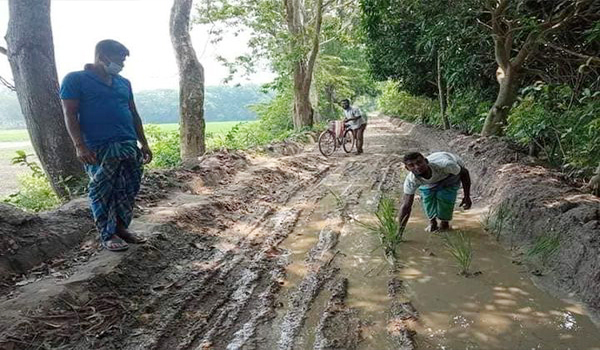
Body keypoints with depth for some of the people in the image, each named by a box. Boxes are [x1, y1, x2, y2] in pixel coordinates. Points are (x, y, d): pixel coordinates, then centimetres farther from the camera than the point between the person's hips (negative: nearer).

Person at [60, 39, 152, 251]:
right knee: (102, 192, 2)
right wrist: (80, 145, -15)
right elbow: (70, 114, -5)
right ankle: (107, 235, 14)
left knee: (128, 190, 8)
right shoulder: (76, 79, 0)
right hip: (98, 149, -6)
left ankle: (121, 228, 22)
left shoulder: (123, 83, 16)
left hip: (129, 146, 6)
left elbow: (134, 114, 19)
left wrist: (144, 143, 15)